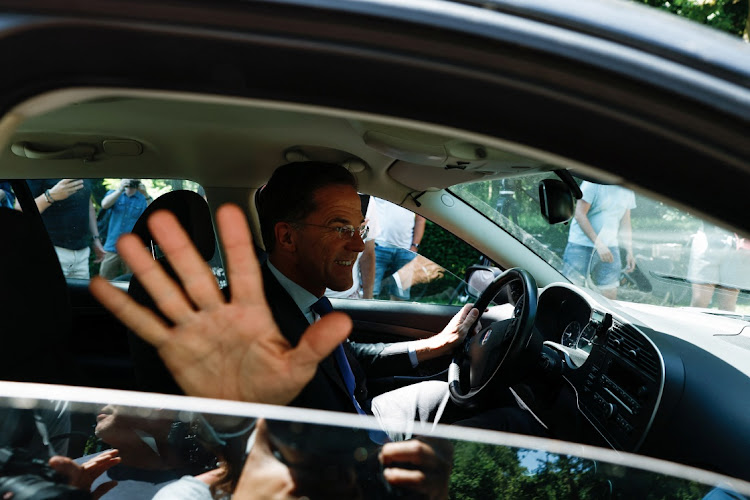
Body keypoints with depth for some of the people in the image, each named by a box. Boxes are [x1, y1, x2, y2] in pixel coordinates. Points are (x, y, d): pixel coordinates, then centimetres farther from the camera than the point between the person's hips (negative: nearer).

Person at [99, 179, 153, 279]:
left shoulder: (144, 199, 5)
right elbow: (105, 205, -9)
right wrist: (120, 189, -19)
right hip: (112, 248, 1)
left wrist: (146, 195, -22)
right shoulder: (114, 193, 11)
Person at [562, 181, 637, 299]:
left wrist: (629, 252, 9)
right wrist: (598, 244, -20)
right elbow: (579, 214, -15)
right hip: (581, 245, -5)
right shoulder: (594, 183, -12)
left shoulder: (628, 190, 8)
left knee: (610, 295, 1)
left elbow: (625, 223, 16)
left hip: (610, 247, 6)